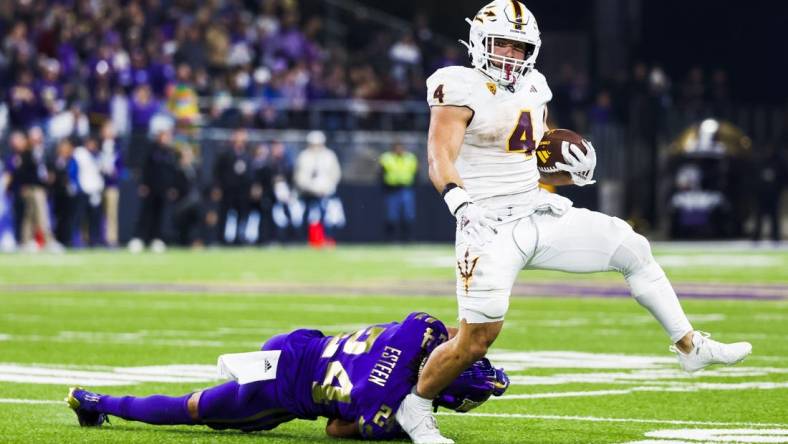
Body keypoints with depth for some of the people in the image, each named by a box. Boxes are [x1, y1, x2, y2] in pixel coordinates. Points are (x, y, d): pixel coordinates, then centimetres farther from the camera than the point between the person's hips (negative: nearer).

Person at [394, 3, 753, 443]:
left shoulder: (531, 89, 13)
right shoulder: (462, 90, -10)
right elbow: (440, 158, -22)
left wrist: (567, 170, 2)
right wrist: (463, 203, -39)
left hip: (540, 219, 7)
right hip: (491, 228, -7)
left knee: (632, 248, 4)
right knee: (477, 337, -14)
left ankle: (690, 346, 14)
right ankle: (415, 407, 9)